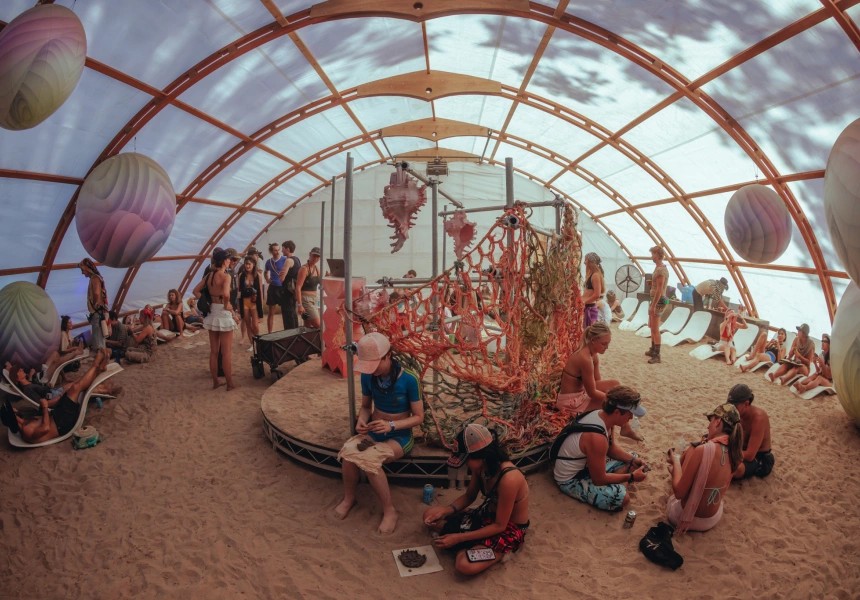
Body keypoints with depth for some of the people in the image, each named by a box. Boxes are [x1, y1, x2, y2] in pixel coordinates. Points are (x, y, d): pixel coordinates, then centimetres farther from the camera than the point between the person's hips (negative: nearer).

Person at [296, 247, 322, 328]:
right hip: (305, 299, -8)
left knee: (308, 327, 11)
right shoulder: (304, 268, -12)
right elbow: (298, 287, -18)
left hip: (314, 299, 8)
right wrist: (299, 305, -24)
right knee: (318, 325, -15)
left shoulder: (317, 268, 11)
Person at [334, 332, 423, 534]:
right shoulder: (367, 376, -8)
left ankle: (389, 510, -10)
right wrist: (361, 421, -15)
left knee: (369, 460, -32)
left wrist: (391, 425, -27)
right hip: (373, 431, 4)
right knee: (347, 453, -27)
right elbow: (366, 405, 7)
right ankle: (348, 498, 2)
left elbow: (419, 417, -13)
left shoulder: (409, 380, -21)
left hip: (399, 436, -4)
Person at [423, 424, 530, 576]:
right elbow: (469, 496, 5)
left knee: (465, 565, -30)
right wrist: (445, 510, -13)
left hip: (509, 530, -7)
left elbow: (500, 526, -26)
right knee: (430, 515, 1)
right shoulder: (482, 466, -12)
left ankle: (499, 553, -3)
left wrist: (459, 537, -26)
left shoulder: (508, 479, -36)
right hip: (487, 515, 8)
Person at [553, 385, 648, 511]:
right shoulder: (597, 438, -36)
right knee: (622, 498, -29)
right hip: (571, 480, -10)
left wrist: (633, 460, -4)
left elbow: (611, 448, 11)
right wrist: (631, 477, -16)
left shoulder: (601, 414, -9)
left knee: (633, 460, 14)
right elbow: (599, 479, -25)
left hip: (586, 464, 10)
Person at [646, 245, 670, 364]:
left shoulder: (661, 270, -20)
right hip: (656, 300, 11)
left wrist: (653, 306, -24)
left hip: (659, 301, -11)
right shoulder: (658, 268, 13)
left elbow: (659, 290, -24)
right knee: (652, 327, 21)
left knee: (655, 329, -8)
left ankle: (657, 355, -4)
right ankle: (653, 350, 33)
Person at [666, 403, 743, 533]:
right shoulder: (732, 452, -9)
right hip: (715, 517, 5)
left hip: (691, 519, -5)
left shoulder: (701, 450, -30)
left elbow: (679, 492, -24)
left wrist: (676, 461, -11)